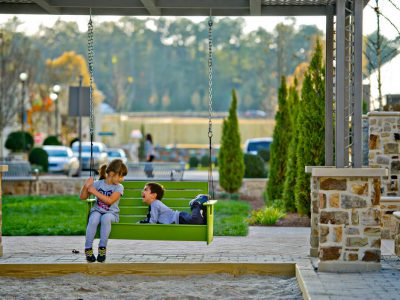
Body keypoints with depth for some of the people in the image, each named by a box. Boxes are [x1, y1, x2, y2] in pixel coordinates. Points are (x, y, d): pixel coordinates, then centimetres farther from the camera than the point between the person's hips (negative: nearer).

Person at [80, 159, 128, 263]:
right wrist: (86, 186, -14)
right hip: (97, 210, 1)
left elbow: (109, 200, -17)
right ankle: (88, 248, -23)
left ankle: (102, 248, -26)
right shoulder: (98, 183, 4)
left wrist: (95, 192, -18)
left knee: (106, 218, -38)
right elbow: (83, 197, 5)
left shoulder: (119, 187, -1)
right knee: (94, 219, -35)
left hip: (111, 213, -1)